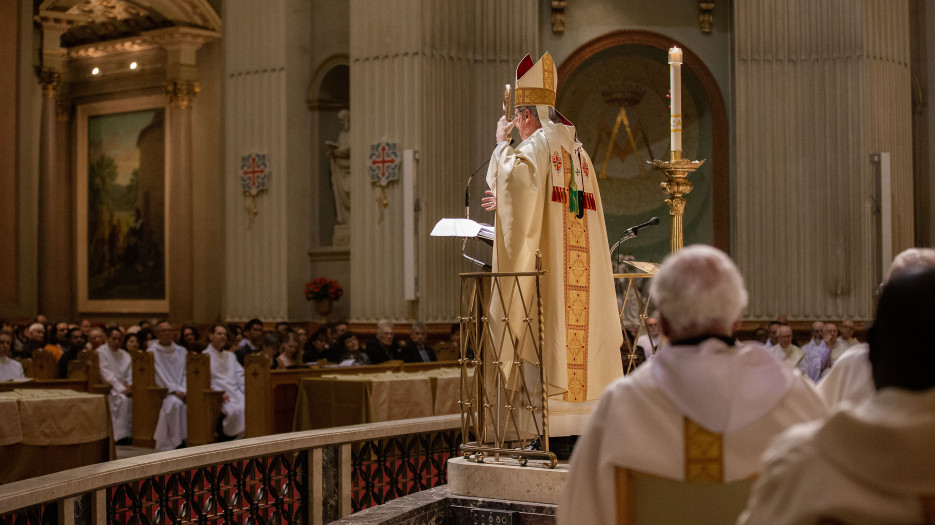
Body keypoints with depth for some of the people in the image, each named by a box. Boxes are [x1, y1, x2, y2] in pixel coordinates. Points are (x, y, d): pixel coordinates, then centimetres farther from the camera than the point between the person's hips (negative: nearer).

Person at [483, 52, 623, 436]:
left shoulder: (539, 143, -6)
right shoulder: (577, 149, 21)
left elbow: (509, 175, -25)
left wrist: (502, 142, -8)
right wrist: (508, 201, 32)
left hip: (549, 264, -8)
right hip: (581, 268, 8)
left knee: (550, 336, -8)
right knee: (577, 334, 7)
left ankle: (553, 431, -9)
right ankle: (585, 421, 7)